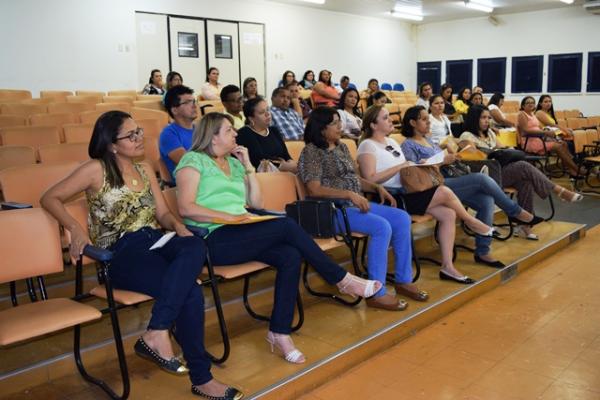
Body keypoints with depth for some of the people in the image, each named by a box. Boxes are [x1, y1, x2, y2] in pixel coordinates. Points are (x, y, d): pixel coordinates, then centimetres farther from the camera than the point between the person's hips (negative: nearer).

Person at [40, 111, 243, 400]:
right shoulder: (96, 170, 2)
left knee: (195, 246, -34)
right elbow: (50, 199, 4)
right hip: (121, 253, -5)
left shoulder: (145, 170, 20)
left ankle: (156, 334, -32)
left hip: (154, 242, 6)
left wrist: (178, 227, -5)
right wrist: (76, 229, -11)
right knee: (190, 292, -31)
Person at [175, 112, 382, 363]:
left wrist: (248, 166, 13)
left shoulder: (234, 163, 23)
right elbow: (185, 208, -11)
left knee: (291, 256, -21)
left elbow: (257, 203, 19)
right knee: (287, 226, -22)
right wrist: (228, 216, -18)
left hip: (240, 235, 7)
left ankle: (279, 332, -17)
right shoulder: (194, 160, 3)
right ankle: (341, 279, -9)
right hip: (214, 239, -7)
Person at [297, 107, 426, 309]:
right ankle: (376, 293, -20)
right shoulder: (311, 152, -9)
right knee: (382, 227, -27)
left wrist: (377, 187, 5)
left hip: (355, 203, 9)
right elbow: (314, 189, -20)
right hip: (332, 208, -8)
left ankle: (403, 280, 4)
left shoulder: (341, 147, 17)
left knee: (402, 218, -4)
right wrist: (349, 194, -26)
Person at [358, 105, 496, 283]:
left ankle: (447, 266, -7)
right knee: (445, 192, -19)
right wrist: (400, 166, -16)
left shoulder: (392, 142, 21)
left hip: (407, 192, 9)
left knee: (449, 214, -11)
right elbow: (370, 179, -18)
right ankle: (471, 221, 8)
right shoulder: (368, 145, -6)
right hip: (392, 197, -9)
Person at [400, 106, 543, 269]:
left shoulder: (428, 140, 24)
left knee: (487, 201, -16)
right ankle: (517, 212, -6)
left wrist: (451, 157, 8)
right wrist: (443, 161, -15)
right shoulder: (408, 145, -1)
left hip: (450, 180, 8)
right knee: (482, 179, -23)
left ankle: (482, 252, -12)